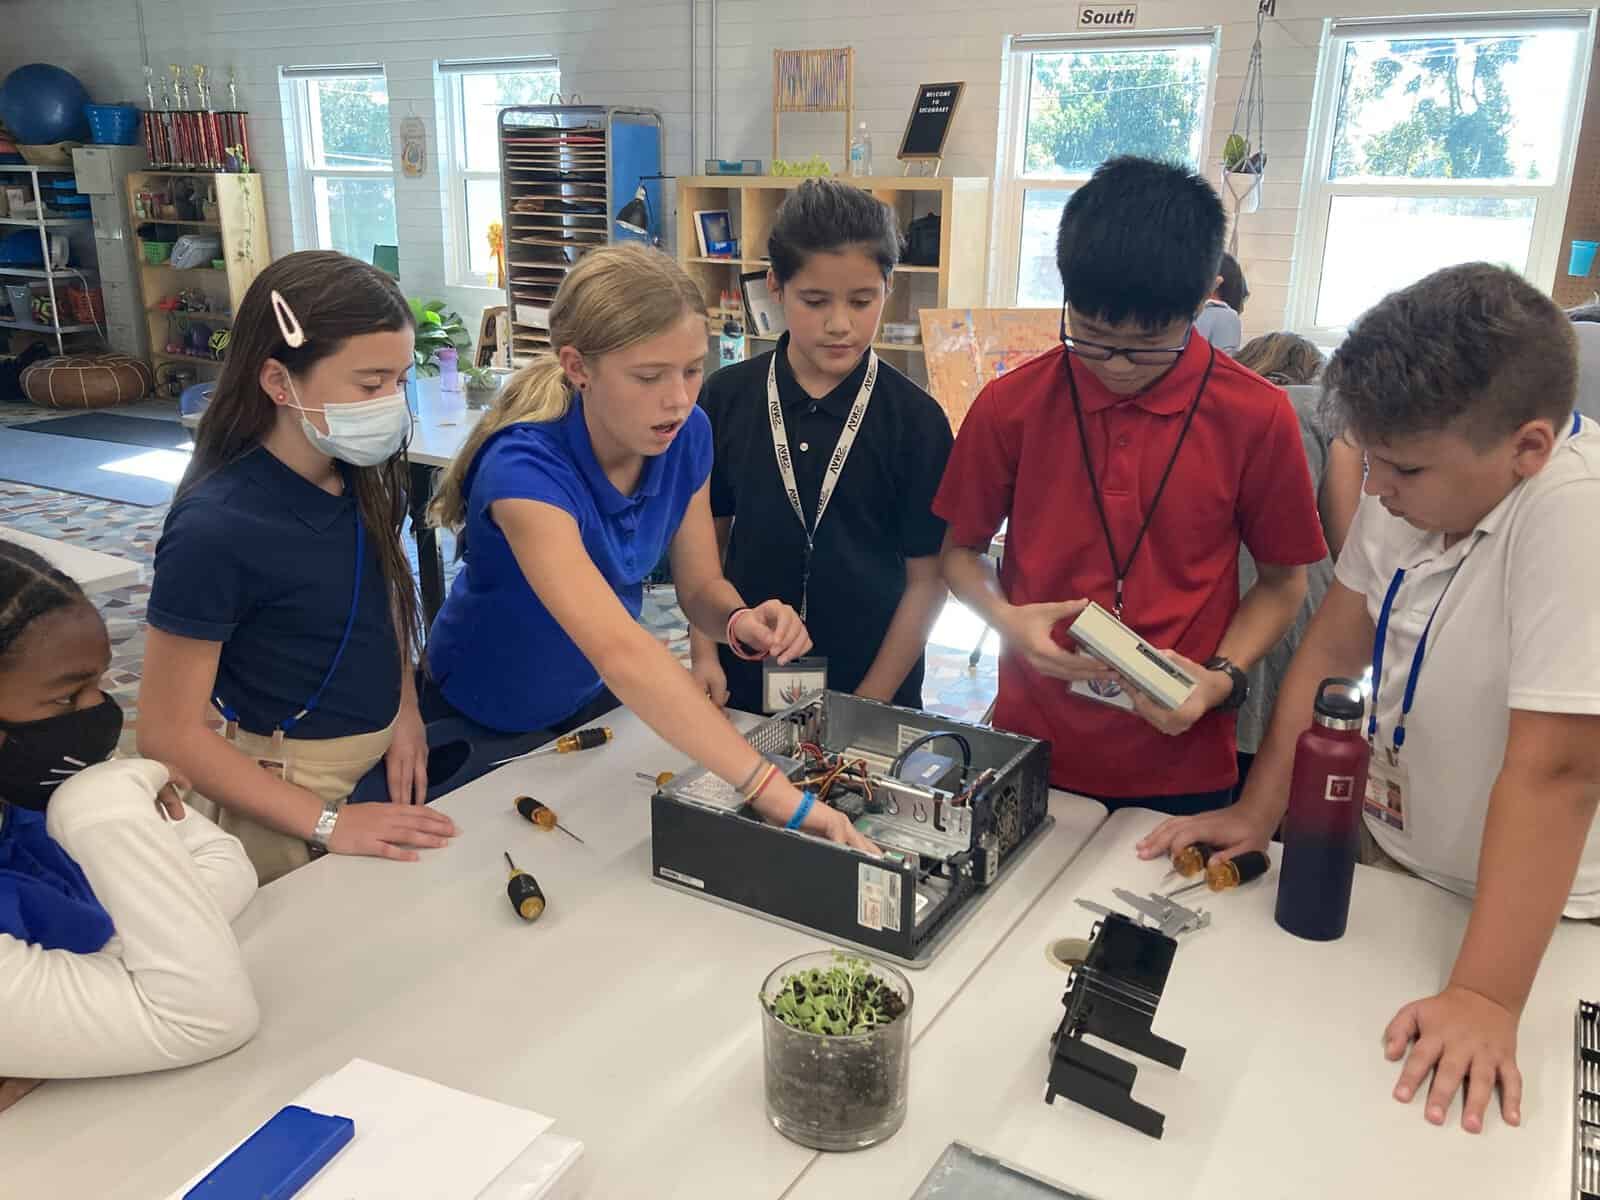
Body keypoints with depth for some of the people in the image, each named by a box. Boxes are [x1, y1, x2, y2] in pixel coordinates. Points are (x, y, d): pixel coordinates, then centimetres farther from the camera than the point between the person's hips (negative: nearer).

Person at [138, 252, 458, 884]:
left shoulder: (358, 474, -7)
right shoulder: (215, 532, -27)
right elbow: (169, 734, -22)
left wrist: (404, 709, -3)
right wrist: (327, 823, -24)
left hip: (384, 761, 6)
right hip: (290, 790, -6)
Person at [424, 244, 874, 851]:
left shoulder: (687, 434, -18)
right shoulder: (525, 468, -38)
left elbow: (700, 586, -8)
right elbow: (618, 647, -50)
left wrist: (740, 621, -33)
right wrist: (776, 793, -57)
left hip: (597, 700, 5)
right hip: (484, 727, -5)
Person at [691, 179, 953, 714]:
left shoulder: (915, 419, -9)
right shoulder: (726, 398, -3)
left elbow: (926, 578, -6)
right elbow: (707, 536, 6)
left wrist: (868, 706, -11)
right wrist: (704, 654, -4)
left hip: (872, 693, -2)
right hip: (744, 687, 2)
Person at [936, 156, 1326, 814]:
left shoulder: (1256, 416, -9)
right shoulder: (1010, 405, -7)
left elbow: (1282, 580, 3)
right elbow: (961, 550, 5)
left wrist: (1223, 678, -13)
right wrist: (1008, 619, -14)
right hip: (1029, 749, 1)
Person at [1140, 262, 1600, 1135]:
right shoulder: (1421, 471, -10)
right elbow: (1332, 650, -2)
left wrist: (1484, 999, -32)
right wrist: (1257, 814, -2)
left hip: (1527, 903, -6)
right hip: (1382, 852, 6)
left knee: (1433, 1150, 12)